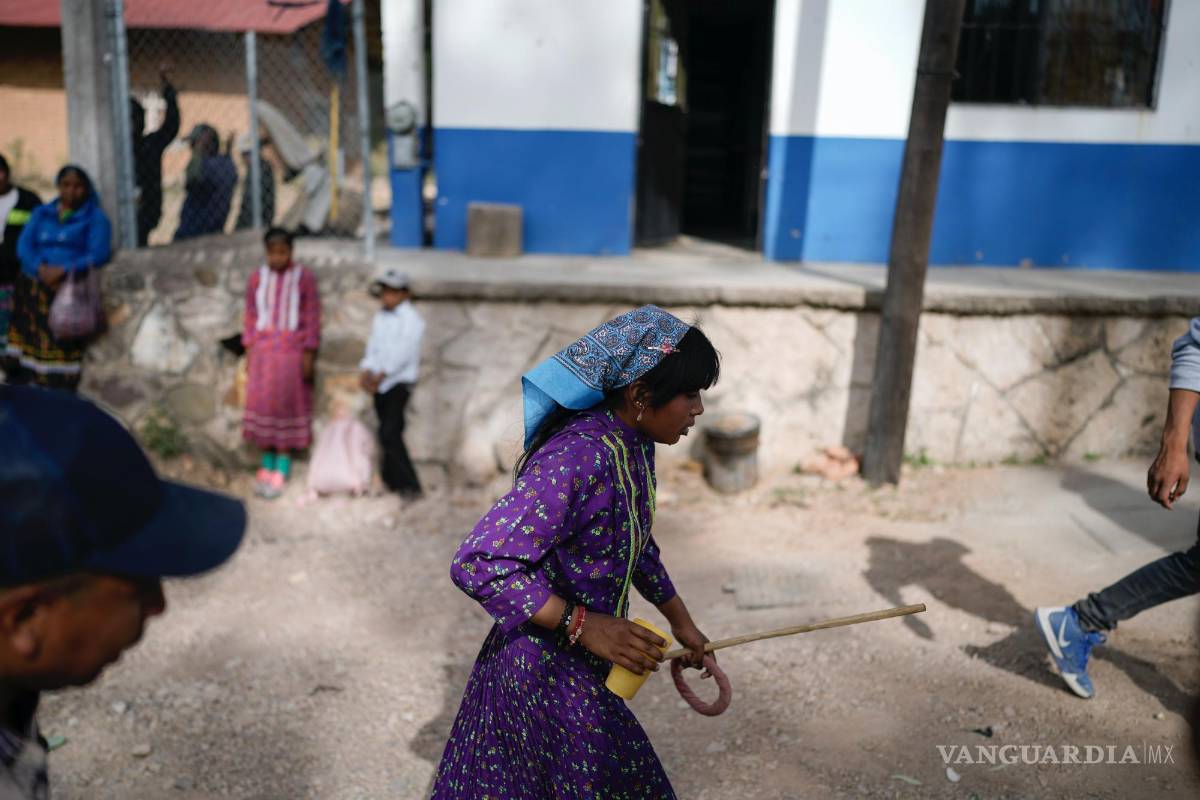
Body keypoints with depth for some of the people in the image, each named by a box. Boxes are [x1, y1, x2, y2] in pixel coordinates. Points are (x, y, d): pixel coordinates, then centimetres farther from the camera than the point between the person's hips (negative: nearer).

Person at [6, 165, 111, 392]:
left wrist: (64, 271, -18)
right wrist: (41, 269, -11)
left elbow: (98, 254, -6)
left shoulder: (95, 217, 9)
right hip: (33, 288, 4)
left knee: (63, 346, -17)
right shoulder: (41, 213, 21)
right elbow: (24, 245, 9)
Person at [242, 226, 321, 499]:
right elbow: (251, 318, 10)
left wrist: (309, 355, -8)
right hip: (263, 347, 3)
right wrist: (249, 352, 5)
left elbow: (312, 319, -3)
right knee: (262, 402, 1)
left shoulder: (304, 278, -3)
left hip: (293, 348, -3)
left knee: (287, 402, -4)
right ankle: (267, 464, 10)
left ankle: (282, 467, 2)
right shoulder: (256, 278, 6)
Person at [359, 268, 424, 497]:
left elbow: (403, 353, -16)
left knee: (389, 433, -15)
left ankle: (409, 484, -10)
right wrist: (366, 372, -6)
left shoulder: (411, 319, -8)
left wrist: (381, 375, -20)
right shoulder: (380, 318, 14)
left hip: (399, 381, -7)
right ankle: (392, 479, 20)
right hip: (380, 383, 7)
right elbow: (373, 347, 11)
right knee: (388, 432, 11)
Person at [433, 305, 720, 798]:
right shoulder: (576, 458, -29)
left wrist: (679, 619, 18)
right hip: (548, 676, -8)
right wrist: (583, 624, -30)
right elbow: (478, 564, -30)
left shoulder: (631, 445, 1)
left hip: (579, 666, 8)